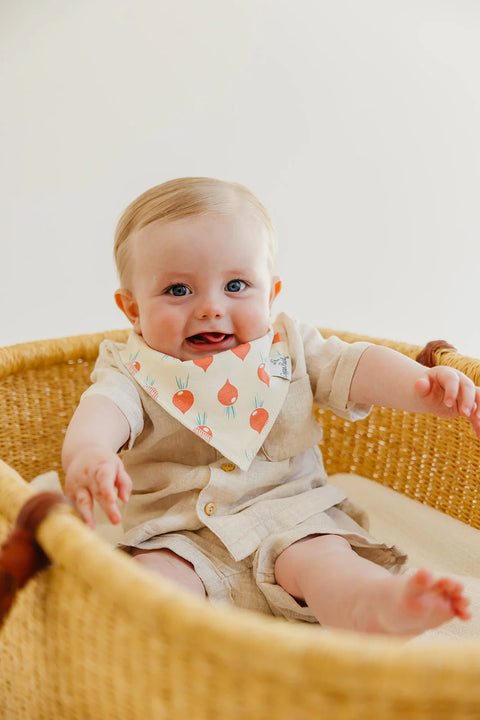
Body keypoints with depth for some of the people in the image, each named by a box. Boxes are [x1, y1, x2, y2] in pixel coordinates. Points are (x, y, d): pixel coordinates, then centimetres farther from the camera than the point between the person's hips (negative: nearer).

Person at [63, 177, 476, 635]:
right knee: (156, 577, -29)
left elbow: (355, 366, -2)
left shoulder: (289, 351, 8)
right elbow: (103, 408, -20)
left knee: (323, 560, -30)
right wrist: (87, 453, -46)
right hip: (178, 535, 1)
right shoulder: (135, 373, 0)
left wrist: (425, 387, -23)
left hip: (288, 517, 0)